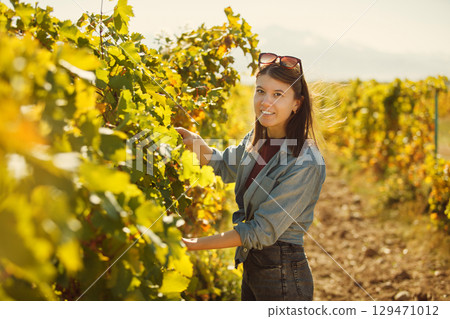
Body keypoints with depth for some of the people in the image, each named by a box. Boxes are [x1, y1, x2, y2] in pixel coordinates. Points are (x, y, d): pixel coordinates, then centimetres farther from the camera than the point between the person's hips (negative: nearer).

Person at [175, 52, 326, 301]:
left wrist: (194, 244, -19)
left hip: (283, 277, -7)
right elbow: (225, 166, 21)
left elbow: (264, 231, -23)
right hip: (251, 268, 7)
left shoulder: (305, 163, -23)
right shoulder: (254, 141, 1)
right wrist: (191, 140, 1)